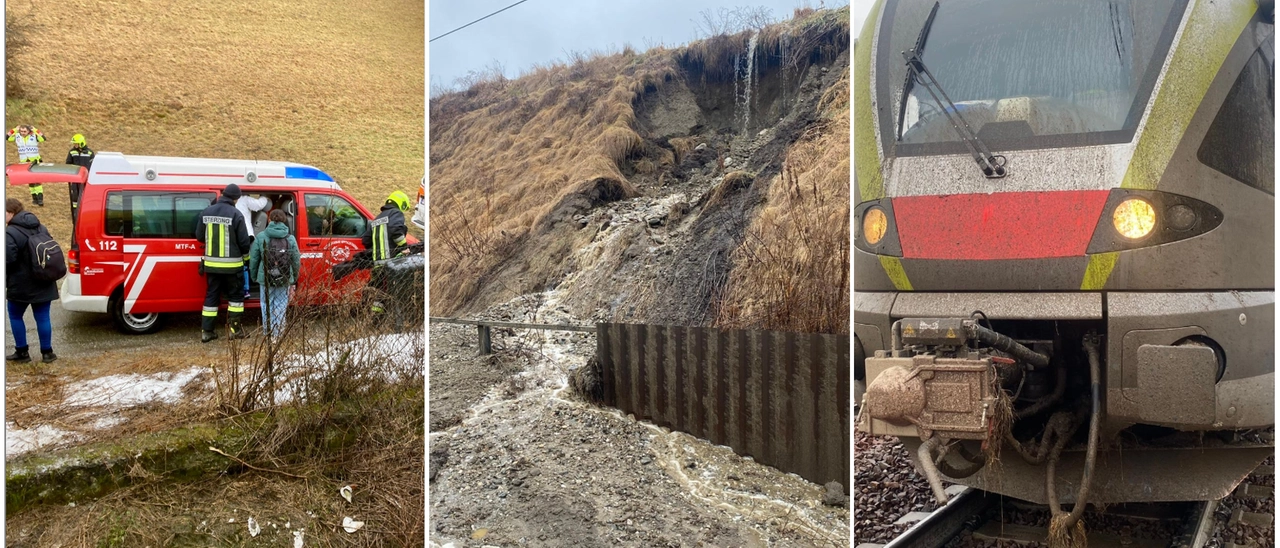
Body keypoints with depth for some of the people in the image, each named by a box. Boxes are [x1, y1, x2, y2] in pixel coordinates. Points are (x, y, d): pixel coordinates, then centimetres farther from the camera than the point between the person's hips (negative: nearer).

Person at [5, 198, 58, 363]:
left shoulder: (10, 233, -16)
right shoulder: (41, 229, 9)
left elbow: (8, 262, -20)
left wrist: (5, 283, -7)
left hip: (21, 285, -6)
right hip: (43, 284, 6)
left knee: (15, 316, 12)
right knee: (42, 317, 10)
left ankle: (22, 352, 14)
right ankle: (47, 352, 12)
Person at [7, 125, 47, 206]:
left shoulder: (34, 136, -8)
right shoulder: (17, 136, 2)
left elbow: (43, 139, -21)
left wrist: (36, 131, -21)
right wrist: (14, 130, -7)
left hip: (35, 161, -4)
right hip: (24, 162, 4)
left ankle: (40, 199, -15)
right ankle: (34, 198, 19)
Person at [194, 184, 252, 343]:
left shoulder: (206, 212, 2)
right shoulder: (236, 214, -13)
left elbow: (199, 237, 8)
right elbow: (244, 241, -11)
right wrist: (245, 255, 10)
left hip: (211, 263, 5)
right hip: (231, 264, -4)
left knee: (211, 296, 12)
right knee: (235, 295, 10)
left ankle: (206, 331, 12)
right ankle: (234, 330, 10)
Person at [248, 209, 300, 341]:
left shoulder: (261, 237, -5)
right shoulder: (290, 238, -4)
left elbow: (253, 259, 0)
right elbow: (296, 261, 1)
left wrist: (254, 276, 14)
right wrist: (294, 278, 15)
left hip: (265, 277, 0)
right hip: (284, 279, 0)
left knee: (267, 304, 15)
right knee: (280, 305, 10)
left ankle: (267, 331, 23)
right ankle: (277, 333, 9)